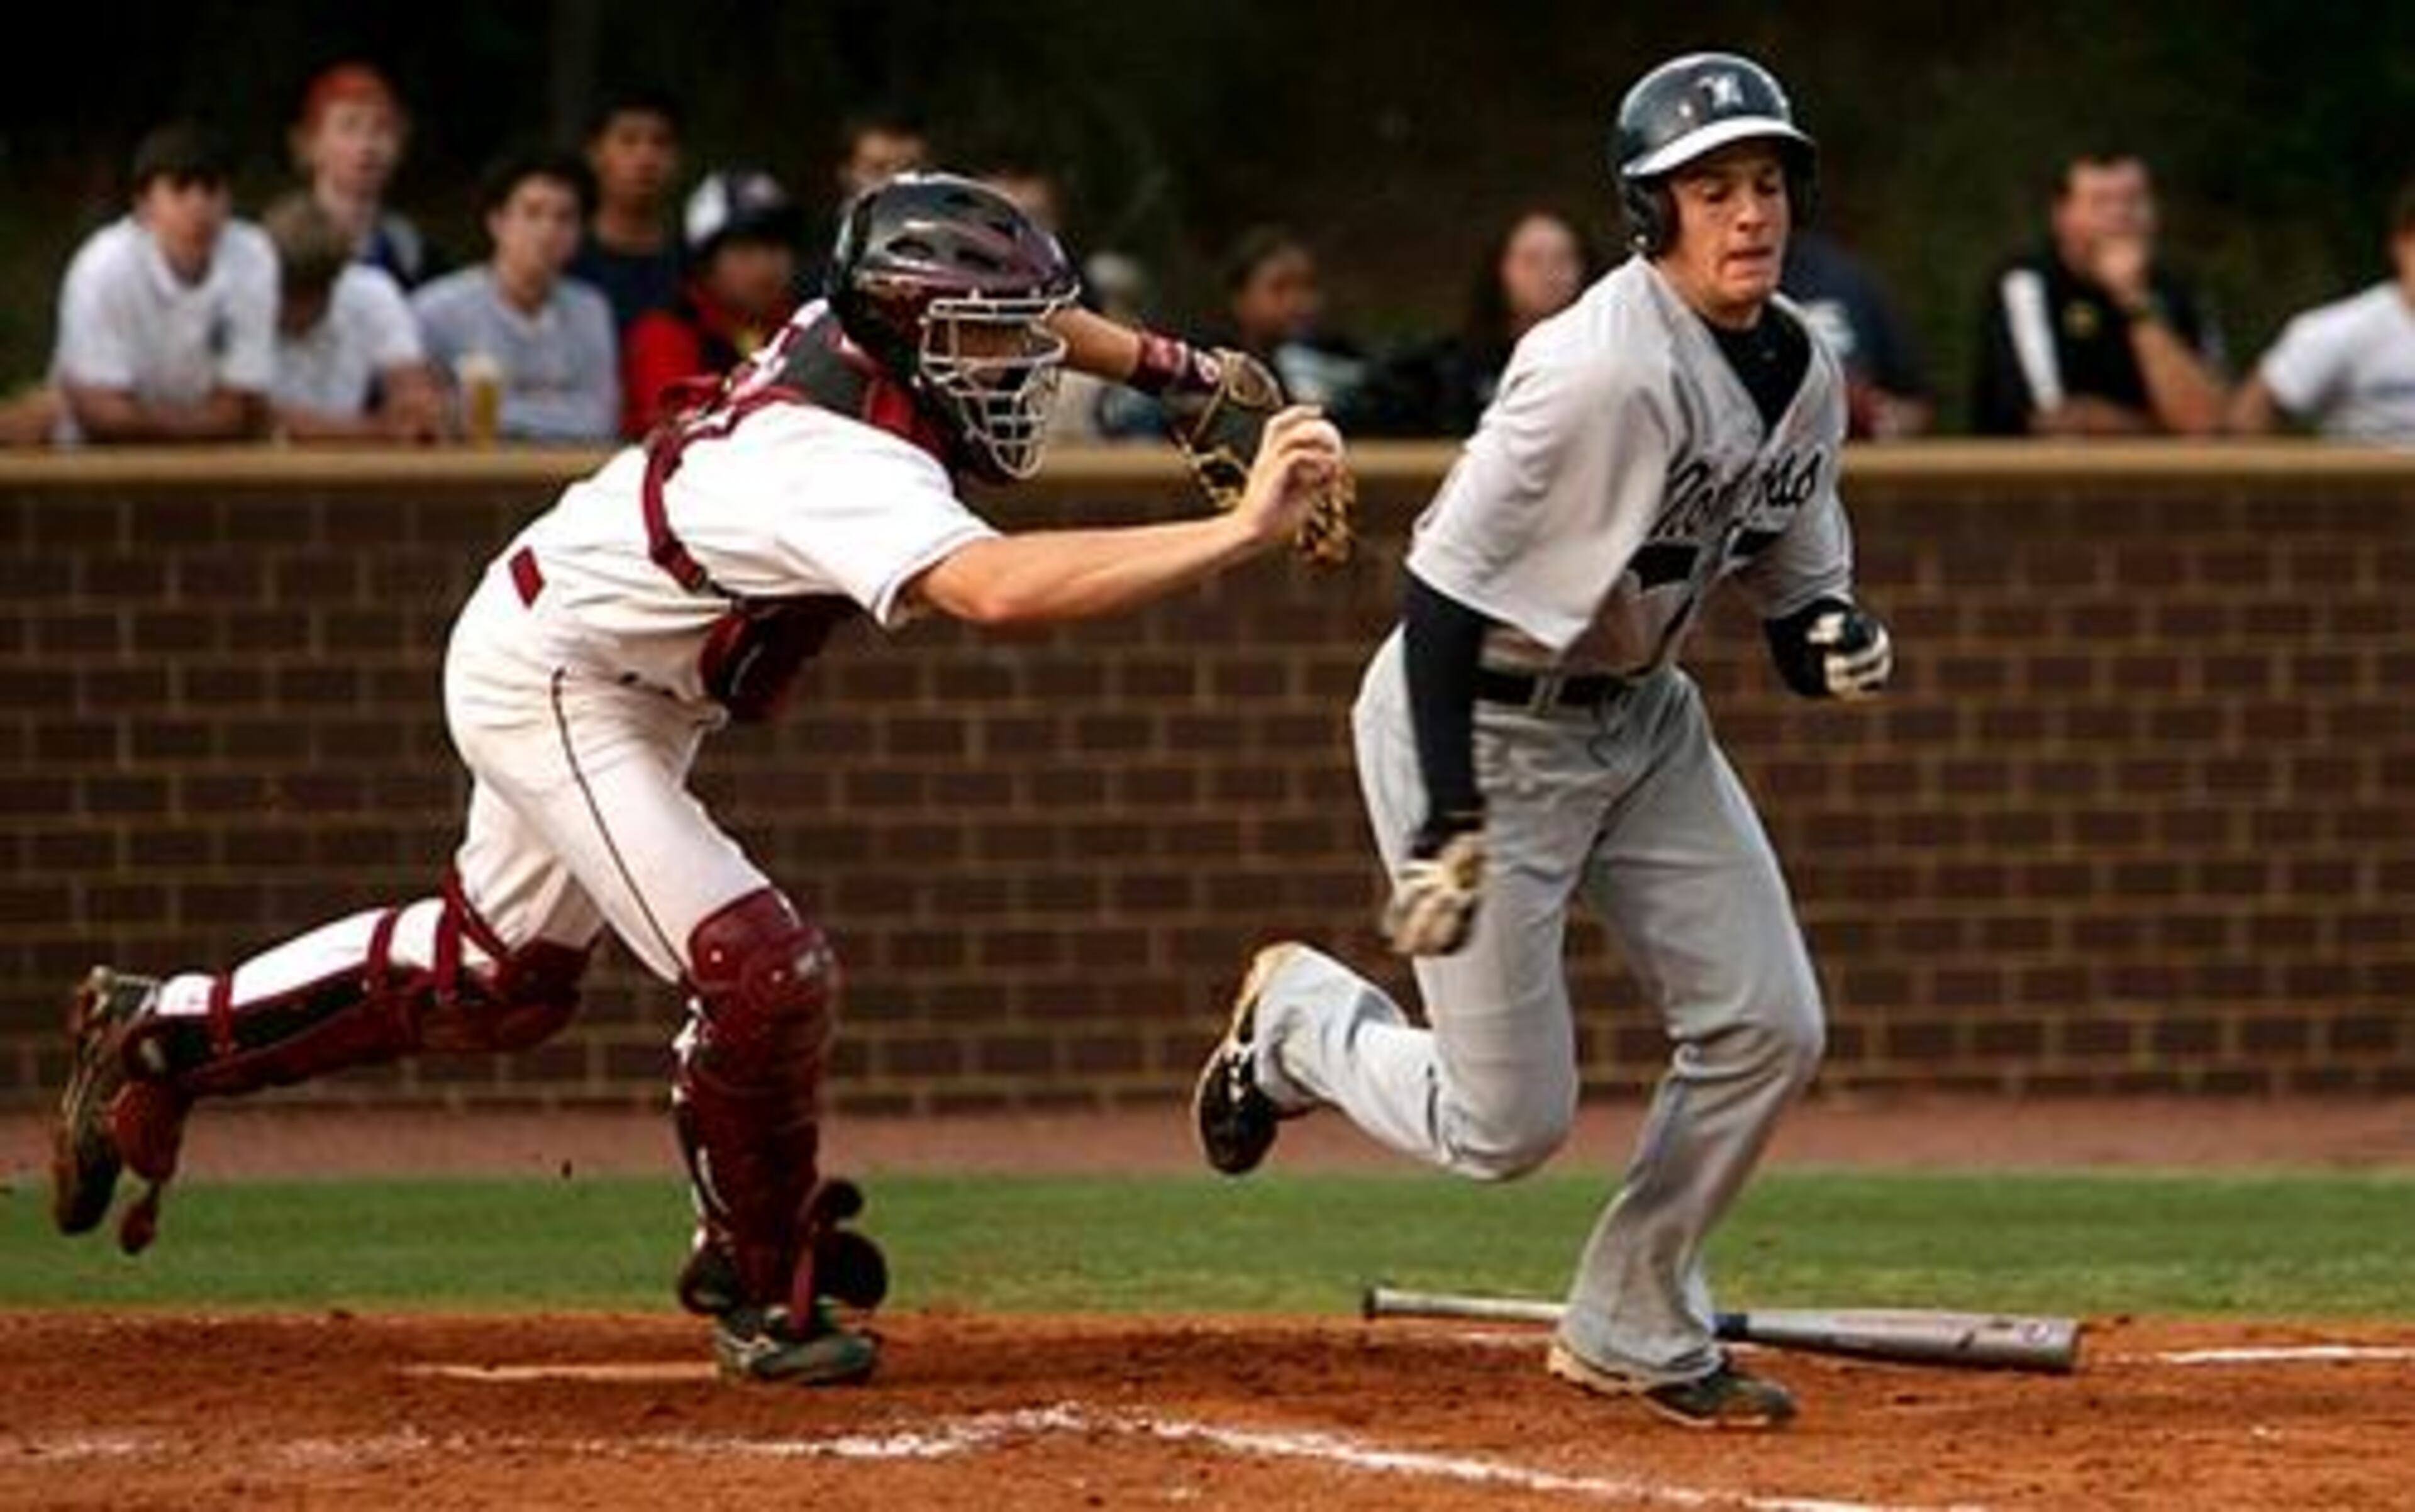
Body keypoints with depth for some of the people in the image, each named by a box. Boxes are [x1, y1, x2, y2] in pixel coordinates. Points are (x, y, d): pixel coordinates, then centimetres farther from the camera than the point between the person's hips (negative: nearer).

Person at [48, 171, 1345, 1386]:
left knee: (500, 977, 24)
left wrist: (1169, 366, 1)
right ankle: (762, 1289, 2)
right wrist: (1241, 532, -59)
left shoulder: (858, 326, -11)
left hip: (623, 686, 10)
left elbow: (1017, 317, 14)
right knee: (763, 975, -18)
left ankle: (162, 1035, 38)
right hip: (551, 686, -10)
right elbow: (997, 589, -55)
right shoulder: (850, 467, -36)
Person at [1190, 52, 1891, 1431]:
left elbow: (1794, 598, 11)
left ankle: (1635, 1333, 17)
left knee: (1767, 1031, 0)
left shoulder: (1804, 375, -1)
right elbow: (1445, 591, -25)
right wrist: (1449, 827, -27)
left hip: (1639, 714, 8)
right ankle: (1299, 1017, 26)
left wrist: (1839, 643, -14)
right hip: (1480, 724, -8)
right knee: (1508, 1126, -5)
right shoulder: (1600, 371, -27)